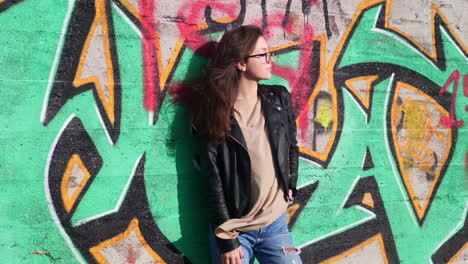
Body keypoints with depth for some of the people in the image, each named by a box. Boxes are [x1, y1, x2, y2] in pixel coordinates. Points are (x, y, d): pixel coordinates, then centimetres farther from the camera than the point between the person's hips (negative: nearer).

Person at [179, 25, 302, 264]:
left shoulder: (279, 99, 3)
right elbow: (214, 181, -10)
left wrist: (289, 187, 10)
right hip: (234, 228, -3)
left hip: (275, 224, 4)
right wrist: (226, 238, -12)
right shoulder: (217, 111, -8)